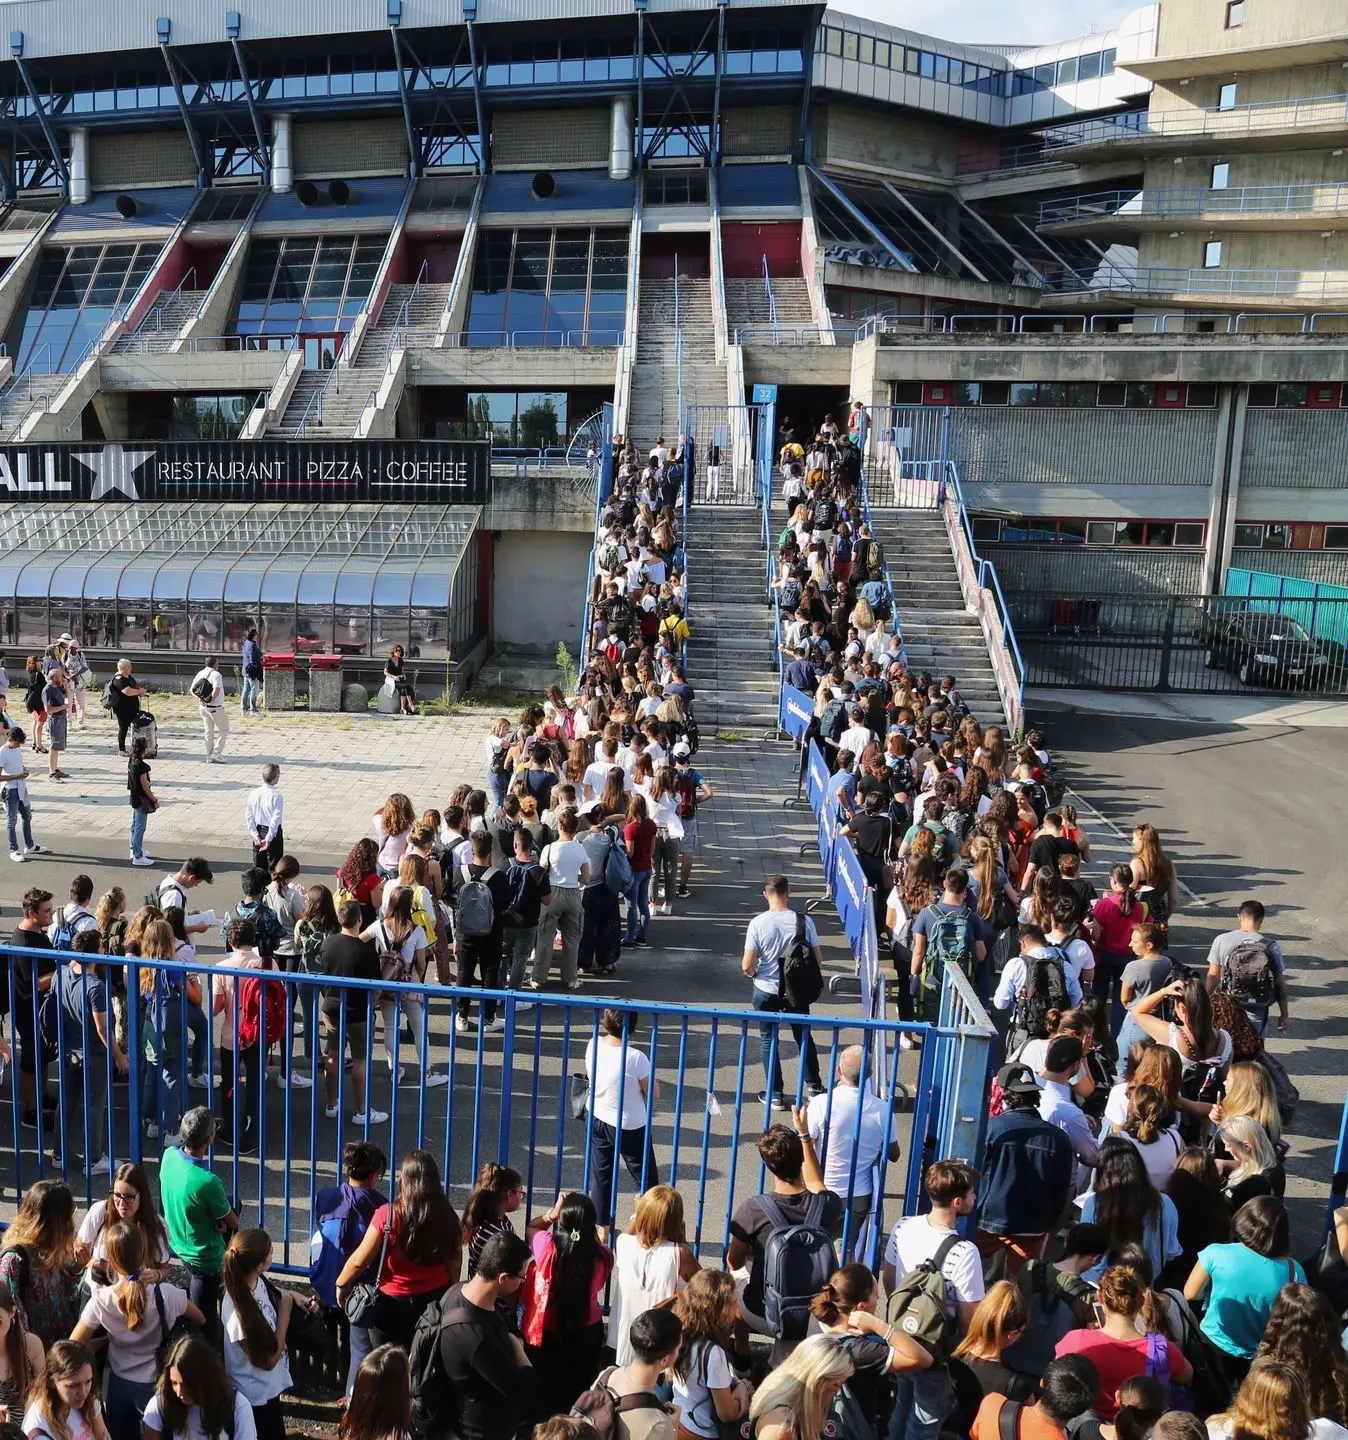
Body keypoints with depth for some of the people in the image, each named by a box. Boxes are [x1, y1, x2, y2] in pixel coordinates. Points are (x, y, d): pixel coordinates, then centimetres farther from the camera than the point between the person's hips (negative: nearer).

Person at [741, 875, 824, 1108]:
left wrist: (753, 973, 6)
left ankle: (775, 1095, 21)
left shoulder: (758, 923, -17)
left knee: (769, 1041, 14)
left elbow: (747, 965, -16)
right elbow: (818, 959, -7)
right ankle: (814, 1087, 32)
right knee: (804, 1037, 21)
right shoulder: (804, 920, -12)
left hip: (766, 992, -2)